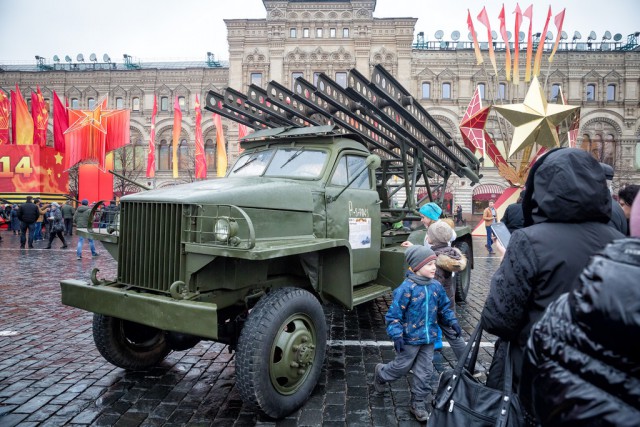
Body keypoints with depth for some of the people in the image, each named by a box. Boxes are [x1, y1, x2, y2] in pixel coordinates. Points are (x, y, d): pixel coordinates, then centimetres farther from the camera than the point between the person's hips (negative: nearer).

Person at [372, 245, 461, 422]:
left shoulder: (436, 286, -2)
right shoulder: (407, 288, -22)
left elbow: (444, 307, 13)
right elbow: (394, 313, -19)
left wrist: (452, 321, 2)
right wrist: (397, 335, -23)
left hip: (428, 338, 5)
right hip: (410, 339, -5)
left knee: (424, 372, 11)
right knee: (401, 367, 12)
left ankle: (418, 404, 28)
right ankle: (381, 373, 42)